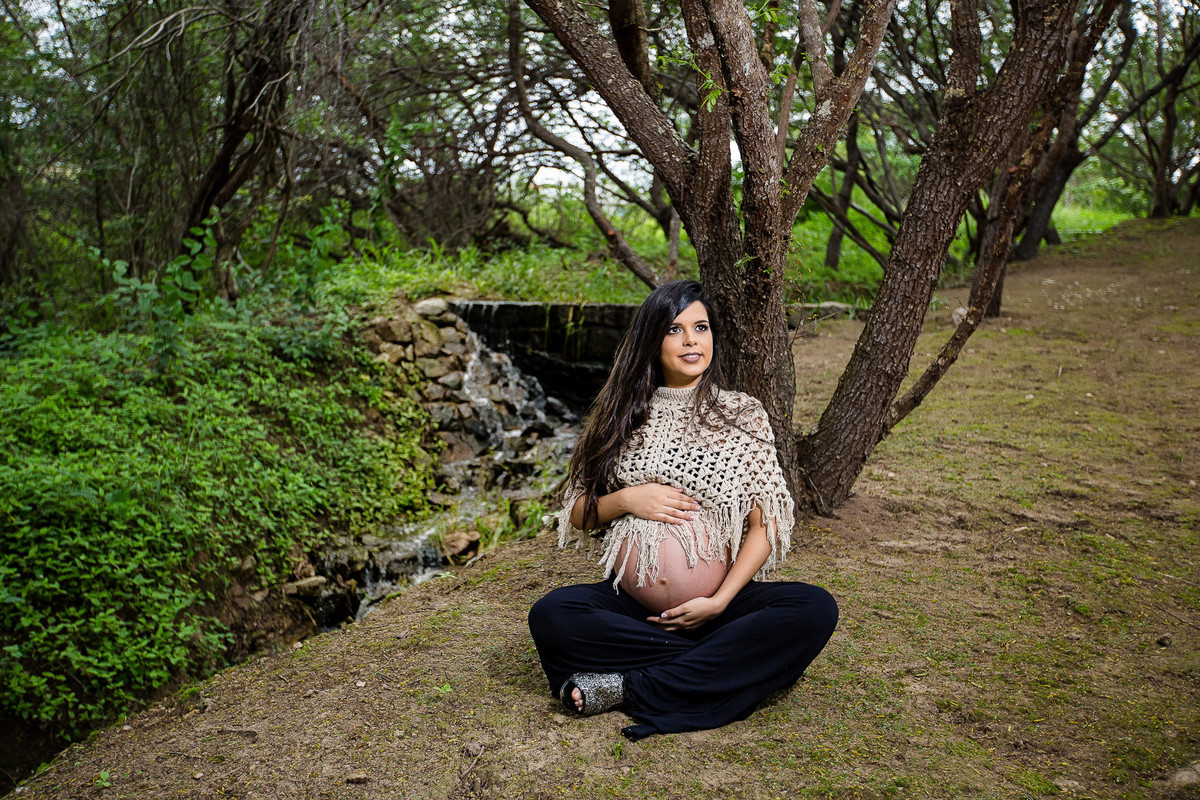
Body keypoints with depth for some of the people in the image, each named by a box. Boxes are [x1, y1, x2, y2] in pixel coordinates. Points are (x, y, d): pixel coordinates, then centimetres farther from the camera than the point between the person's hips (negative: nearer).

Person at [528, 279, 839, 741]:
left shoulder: (742, 414, 5)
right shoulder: (623, 415, 9)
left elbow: (764, 527, 1)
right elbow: (577, 516, 12)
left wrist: (720, 602, -12)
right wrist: (625, 500, -9)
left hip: (716, 603, 0)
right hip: (629, 605, 1)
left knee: (815, 609, -27)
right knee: (550, 616, -28)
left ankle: (631, 688, -25)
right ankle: (717, 667, -18)